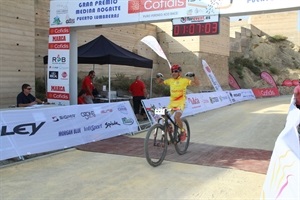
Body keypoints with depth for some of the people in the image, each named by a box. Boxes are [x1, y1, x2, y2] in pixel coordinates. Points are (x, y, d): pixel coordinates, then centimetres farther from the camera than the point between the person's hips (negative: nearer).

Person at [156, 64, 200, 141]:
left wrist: (193, 75, -22)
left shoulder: (184, 80, -5)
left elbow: (197, 83, -9)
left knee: (176, 117, -27)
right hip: (171, 104, 5)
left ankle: (183, 131, -1)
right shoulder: (170, 80, 8)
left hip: (180, 104, -5)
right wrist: (158, 76, 1)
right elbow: (159, 82, 21)